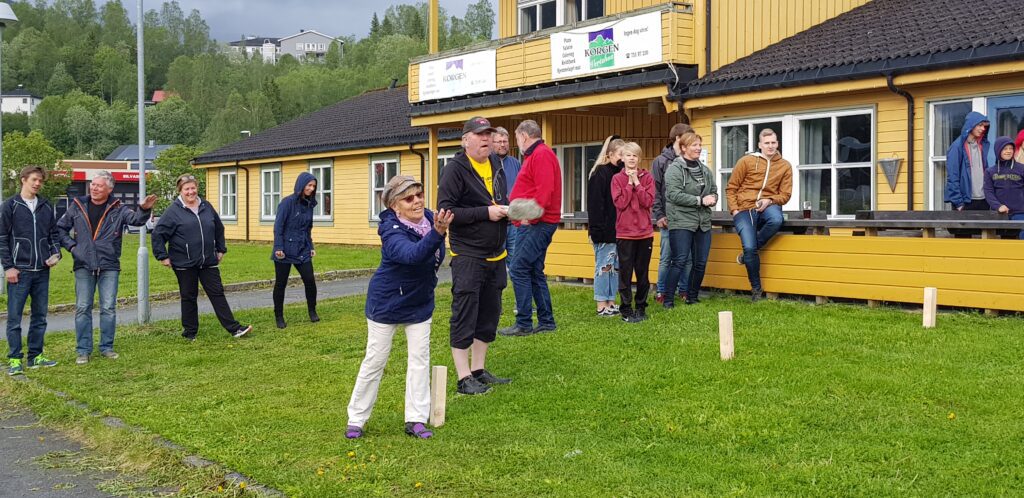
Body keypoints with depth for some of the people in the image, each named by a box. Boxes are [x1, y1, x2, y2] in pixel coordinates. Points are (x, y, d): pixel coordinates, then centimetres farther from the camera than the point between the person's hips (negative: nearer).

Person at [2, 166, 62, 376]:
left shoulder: (47, 206, 11)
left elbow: (54, 233, 18)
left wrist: (56, 253, 1)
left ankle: (35, 356, 18)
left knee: (40, 316, 10)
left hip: (42, 271, 5)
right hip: (19, 271, -5)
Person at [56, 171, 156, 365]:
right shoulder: (77, 206, 4)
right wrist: (71, 246, 1)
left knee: (109, 308, 3)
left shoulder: (117, 209, -1)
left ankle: (107, 347, 15)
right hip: (84, 266, 1)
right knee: (83, 308, 3)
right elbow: (60, 228, 14)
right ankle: (83, 350, 10)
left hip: (109, 266, -1)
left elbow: (135, 219, -18)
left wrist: (144, 209, -39)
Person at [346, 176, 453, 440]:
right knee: (375, 361, 5)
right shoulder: (393, 234, -30)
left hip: (420, 304, 6)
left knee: (420, 358, 6)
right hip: (386, 304, -6)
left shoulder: (429, 218, -10)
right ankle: (356, 419, 19)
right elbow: (413, 254, -54)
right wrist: (437, 233, -66)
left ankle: (416, 420, 15)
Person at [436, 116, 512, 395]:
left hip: (495, 256, 8)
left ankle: (479, 371, 24)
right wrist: (486, 213, -19)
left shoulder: (496, 167, 13)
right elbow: (446, 210, -16)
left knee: (489, 316, 13)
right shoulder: (456, 168, -10)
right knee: (464, 317, -4)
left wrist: (507, 210, 2)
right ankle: (464, 378, 3)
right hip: (468, 256, -8)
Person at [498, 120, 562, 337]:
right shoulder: (535, 155, 21)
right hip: (533, 223, 11)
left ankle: (524, 324, -7)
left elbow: (544, 190, -22)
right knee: (535, 272, 12)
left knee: (519, 269, -10)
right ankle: (546, 321, 17)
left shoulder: (542, 155, -12)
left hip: (536, 224, -11)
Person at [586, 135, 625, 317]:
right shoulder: (600, 173, -10)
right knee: (603, 266, -2)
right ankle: (602, 306, 4)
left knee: (615, 266, 11)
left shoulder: (620, 173, 12)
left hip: (617, 230, 8)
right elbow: (595, 204, -15)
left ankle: (611, 302, 18)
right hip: (604, 230, -8)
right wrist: (596, 230, -19)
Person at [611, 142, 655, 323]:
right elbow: (620, 203, -10)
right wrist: (629, 183, -11)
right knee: (625, 273, 1)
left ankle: (641, 307, 18)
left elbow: (648, 201, -8)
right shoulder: (617, 179, 1)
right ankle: (627, 310, 8)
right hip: (624, 233, -2)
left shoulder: (647, 177, 5)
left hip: (645, 232, 2)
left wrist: (637, 182, -10)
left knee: (642, 272, 8)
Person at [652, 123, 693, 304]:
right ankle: (661, 292, 13)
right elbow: (655, 190, -2)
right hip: (669, 218, -3)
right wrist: (659, 215, -7)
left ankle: (684, 290, 17)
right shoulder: (661, 161, 1)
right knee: (666, 257, 3)